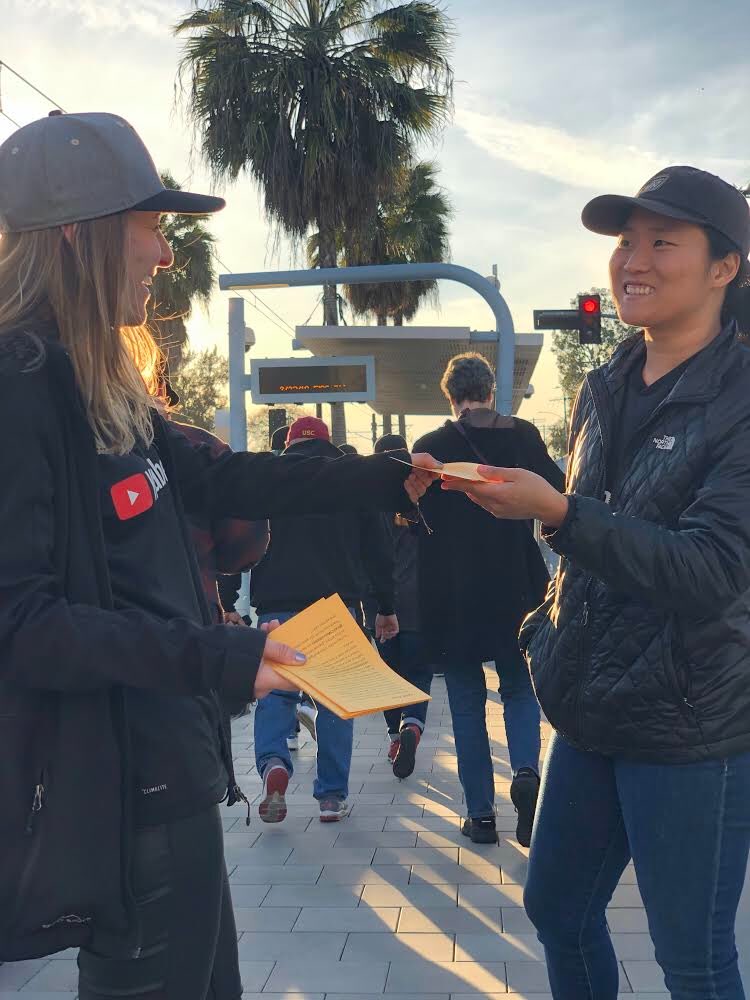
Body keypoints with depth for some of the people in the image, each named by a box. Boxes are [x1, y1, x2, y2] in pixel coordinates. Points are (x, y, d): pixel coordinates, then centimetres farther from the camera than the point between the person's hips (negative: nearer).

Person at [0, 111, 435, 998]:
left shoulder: (98, 387, 10)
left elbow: (221, 481, 16)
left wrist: (387, 481, 17)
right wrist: (212, 658, -30)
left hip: (167, 773, 10)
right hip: (115, 796, -10)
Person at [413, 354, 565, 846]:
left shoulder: (432, 446, -5)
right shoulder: (523, 435, -3)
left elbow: (418, 519, -4)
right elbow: (557, 495, -2)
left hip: (453, 595, -1)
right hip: (516, 588, 1)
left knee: (467, 701, 9)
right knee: (520, 690, 16)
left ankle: (481, 814, 10)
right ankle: (526, 770, -11)